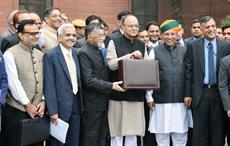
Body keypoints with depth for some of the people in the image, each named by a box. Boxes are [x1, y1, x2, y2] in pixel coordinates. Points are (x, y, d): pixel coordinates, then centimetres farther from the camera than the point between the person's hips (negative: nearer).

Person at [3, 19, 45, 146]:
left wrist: (43, 101, -2)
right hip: (17, 111, -5)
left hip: (38, 111, 5)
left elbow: (45, 80, 10)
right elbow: (13, 82, -12)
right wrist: (27, 105, -10)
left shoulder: (40, 55, 11)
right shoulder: (10, 54, -7)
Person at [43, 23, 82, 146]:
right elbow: (49, 85, -14)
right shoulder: (50, 55, -12)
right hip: (60, 105, -6)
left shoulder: (75, 52, 9)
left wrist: (80, 103, 8)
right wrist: (52, 111, -17)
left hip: (76, 104, 6)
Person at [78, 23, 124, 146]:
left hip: (103, 103, 8)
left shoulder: (100, 51, 15)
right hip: (92, 104, -8)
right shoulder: (84, 53, -13)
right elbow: (88, 80, -20)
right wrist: (111, 86, -20)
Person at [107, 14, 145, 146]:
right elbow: (111, 64, -11)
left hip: (137, 94, 4)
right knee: (117, 133, 1)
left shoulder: (141, 45, 16)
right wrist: (130, 55, -17)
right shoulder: (114, 43, 1)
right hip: (119, 93, -4)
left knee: (132, 134, 8)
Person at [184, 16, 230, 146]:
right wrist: (187, 94, -2)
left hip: (219, 93, 1)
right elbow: (188, 71, 1)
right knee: (200, 130, 6)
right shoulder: (193, 45, 1)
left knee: (218, 129, 9)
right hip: (200, 93, -1)